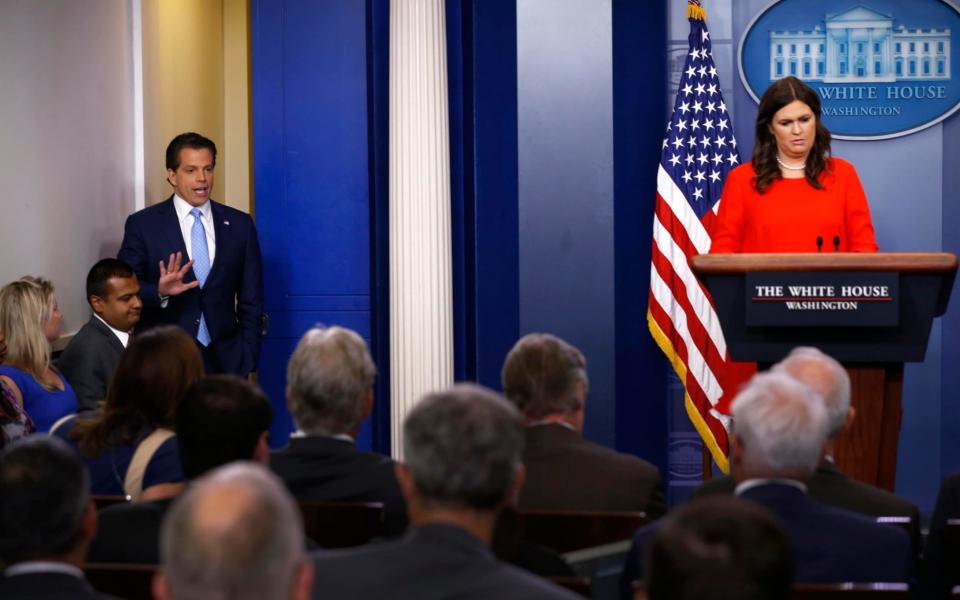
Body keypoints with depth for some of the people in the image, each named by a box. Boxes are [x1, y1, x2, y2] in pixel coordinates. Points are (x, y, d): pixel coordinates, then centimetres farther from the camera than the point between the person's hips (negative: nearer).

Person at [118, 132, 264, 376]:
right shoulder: (143, 225, 0)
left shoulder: (239, 225, 8)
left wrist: (247, 362, 2)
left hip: (224, 361, 2)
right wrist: (159, 292, -22)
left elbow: (251, 301, 9)